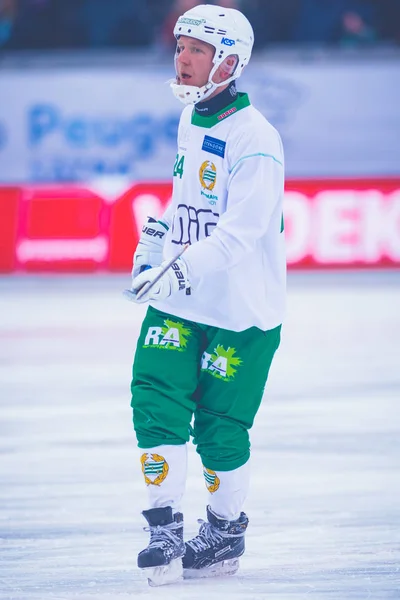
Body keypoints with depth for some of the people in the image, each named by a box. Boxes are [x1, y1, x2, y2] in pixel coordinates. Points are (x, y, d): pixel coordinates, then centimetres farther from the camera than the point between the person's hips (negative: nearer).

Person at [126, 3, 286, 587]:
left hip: (241, 309, -7)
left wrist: (183, 266, -37)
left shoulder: (254, 138, -20)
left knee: (220, 428, 1)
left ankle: (226, 532, 22)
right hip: (180, 301, 7)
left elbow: (240, 232, -29)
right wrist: (157, 234, 16)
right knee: (156, 400, -8)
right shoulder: (191, 119, 8)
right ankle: (165, 527, -1)